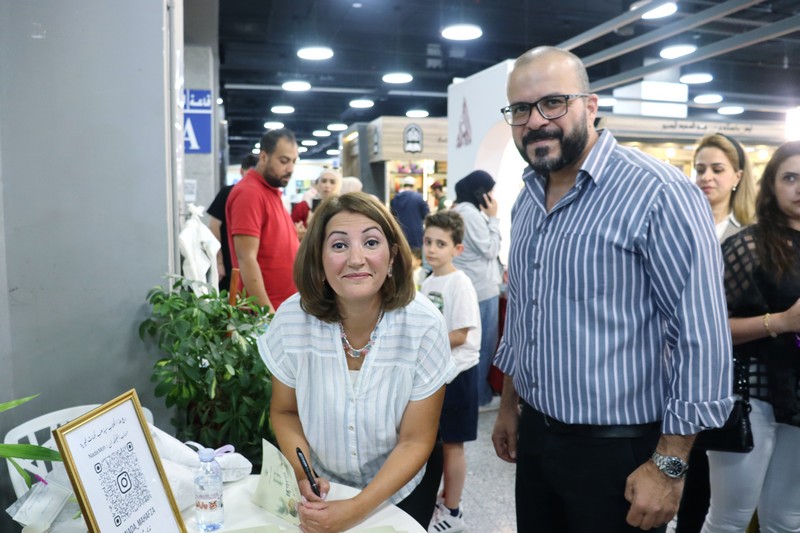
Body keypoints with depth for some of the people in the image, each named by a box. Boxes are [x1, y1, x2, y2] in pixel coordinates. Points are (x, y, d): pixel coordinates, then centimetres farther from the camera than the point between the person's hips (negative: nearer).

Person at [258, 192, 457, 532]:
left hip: (400, 487, -1)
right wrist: (303, 476, -21)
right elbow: (284, 412, -6)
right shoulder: (292, 317, -21)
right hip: (321, 487, 2)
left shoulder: (424, 325, -26)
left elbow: (416, 440, -18)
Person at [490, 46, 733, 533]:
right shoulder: (526, 201, 5)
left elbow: (702, 337, -19)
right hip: (534, 438, 7)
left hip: (619, 451, -6)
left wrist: (669, 465, -17)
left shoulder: (658, 193, -18)